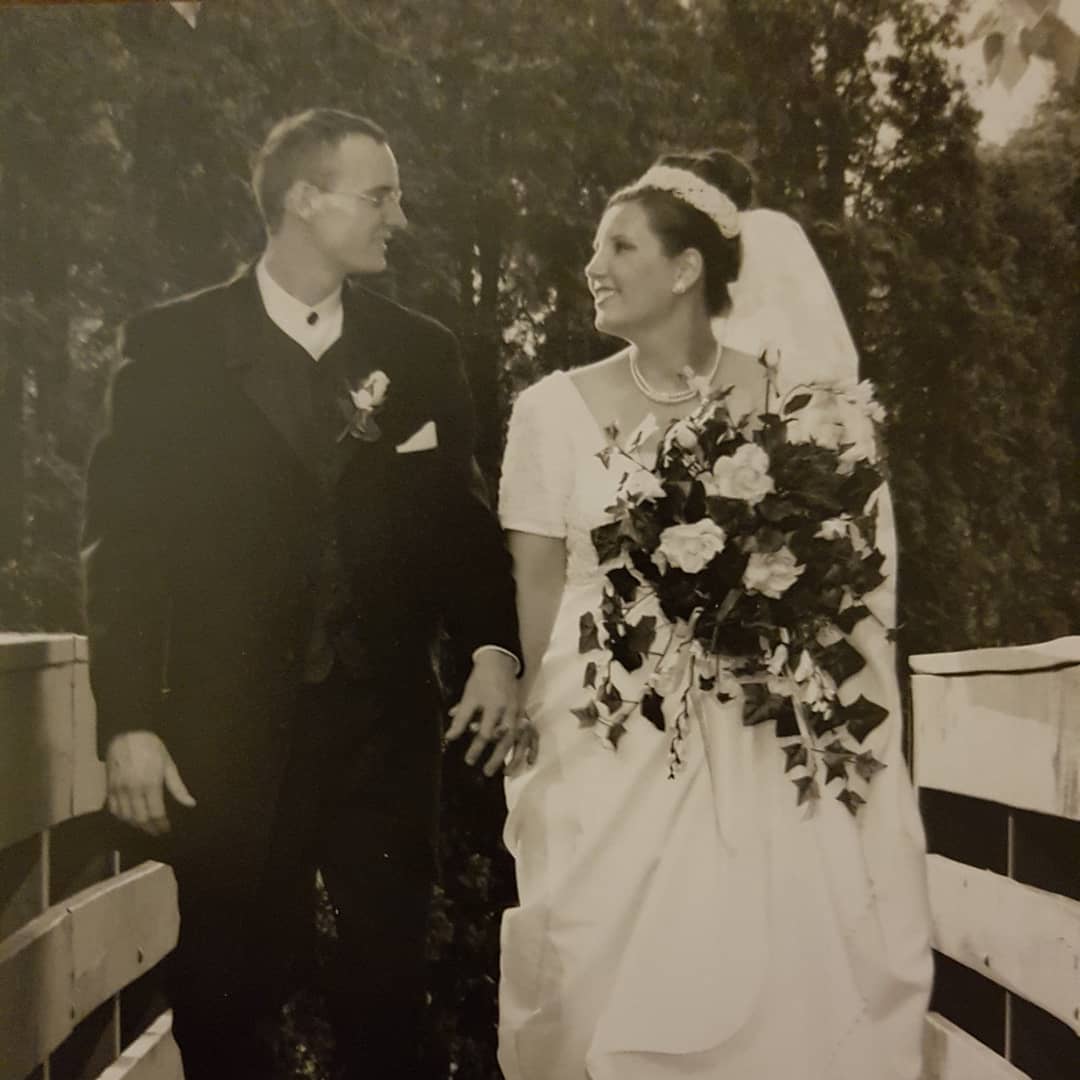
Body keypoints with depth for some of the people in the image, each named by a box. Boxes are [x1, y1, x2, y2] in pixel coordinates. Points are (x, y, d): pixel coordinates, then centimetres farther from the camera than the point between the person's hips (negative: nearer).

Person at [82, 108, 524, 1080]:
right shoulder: (174, 345, -1)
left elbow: (460, 521, 8)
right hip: (228, 734, -2)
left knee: (387, 1001, 12)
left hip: (386, 732, 2)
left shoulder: (422, 353, 7)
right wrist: (128, 723, -9)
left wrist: (494, 647, -9)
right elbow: (124, 538, -4)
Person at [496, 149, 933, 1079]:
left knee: (781, 983, 3)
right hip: (607, 747, 1)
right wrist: (534, 723, 0)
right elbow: (536, 585, 3)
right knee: (612, 988, 4)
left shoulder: (793, 400, -2)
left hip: (762, 746, 0)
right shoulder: (555, 408, 0)